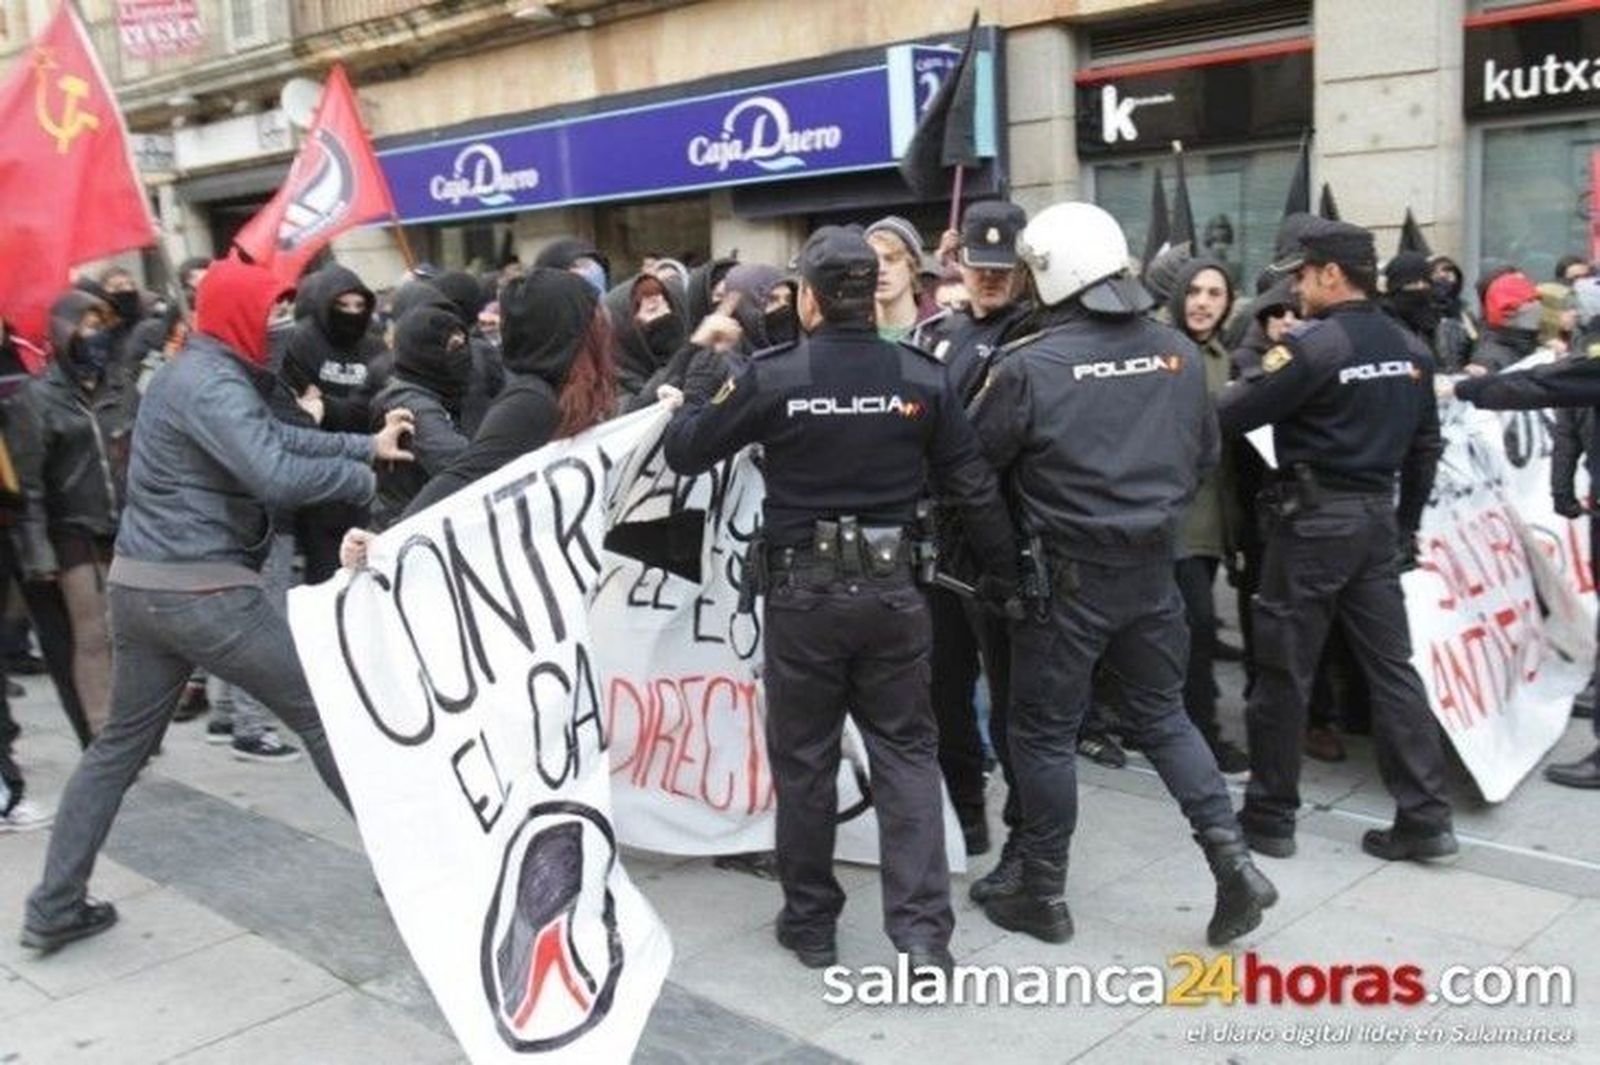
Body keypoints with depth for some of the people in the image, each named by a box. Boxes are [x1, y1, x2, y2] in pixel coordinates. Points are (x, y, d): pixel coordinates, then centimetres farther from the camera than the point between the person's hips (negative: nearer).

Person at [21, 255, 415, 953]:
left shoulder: (192, 373, 17)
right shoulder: (212, 384, -16)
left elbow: (280, 439, 15)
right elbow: (277, 477, -28)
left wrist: (367, 443, 6)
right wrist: (361, 476, -13)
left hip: (139, 585, 10)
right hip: (201, 591, -10)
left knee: (123, 740, 17)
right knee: (325, 713, 1)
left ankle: (54, 907, 22)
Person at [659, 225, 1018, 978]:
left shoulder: (771, 376, -8)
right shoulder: (921, 377, -2)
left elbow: (684, 452, 1)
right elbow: (973, 488, 2)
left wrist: (698, 389, 19)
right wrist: (1004, 573, 14)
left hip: (804, 591, -1)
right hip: (891, 588, 2)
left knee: (804, 759, 11)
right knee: (906, 753, 9)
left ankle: (809, 921, 24)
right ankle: (922, 927, 4)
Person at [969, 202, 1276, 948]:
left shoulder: (1031, 366, -15)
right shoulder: (1178, 353, 3)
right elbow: (1205, 455, 14)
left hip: (1069, 573, -5)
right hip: (1153, 567, 5)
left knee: (1044, 730, 8)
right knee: (1163, 715, 19)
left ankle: (1041, 892, 19)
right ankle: (1234, 863, 12)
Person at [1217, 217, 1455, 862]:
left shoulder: (1312, 344, -14)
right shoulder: (1409, 349, 9)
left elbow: (1231, 415, -14)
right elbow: (1426, 446, 15)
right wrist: (1408, 523, 22)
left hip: (1316, 518, -7)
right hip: (1378, 517, 7)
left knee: (1284, 671, 3)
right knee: (1391, 665, 10)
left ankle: (1270, 817, 13)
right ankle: (1425, 817, 11)